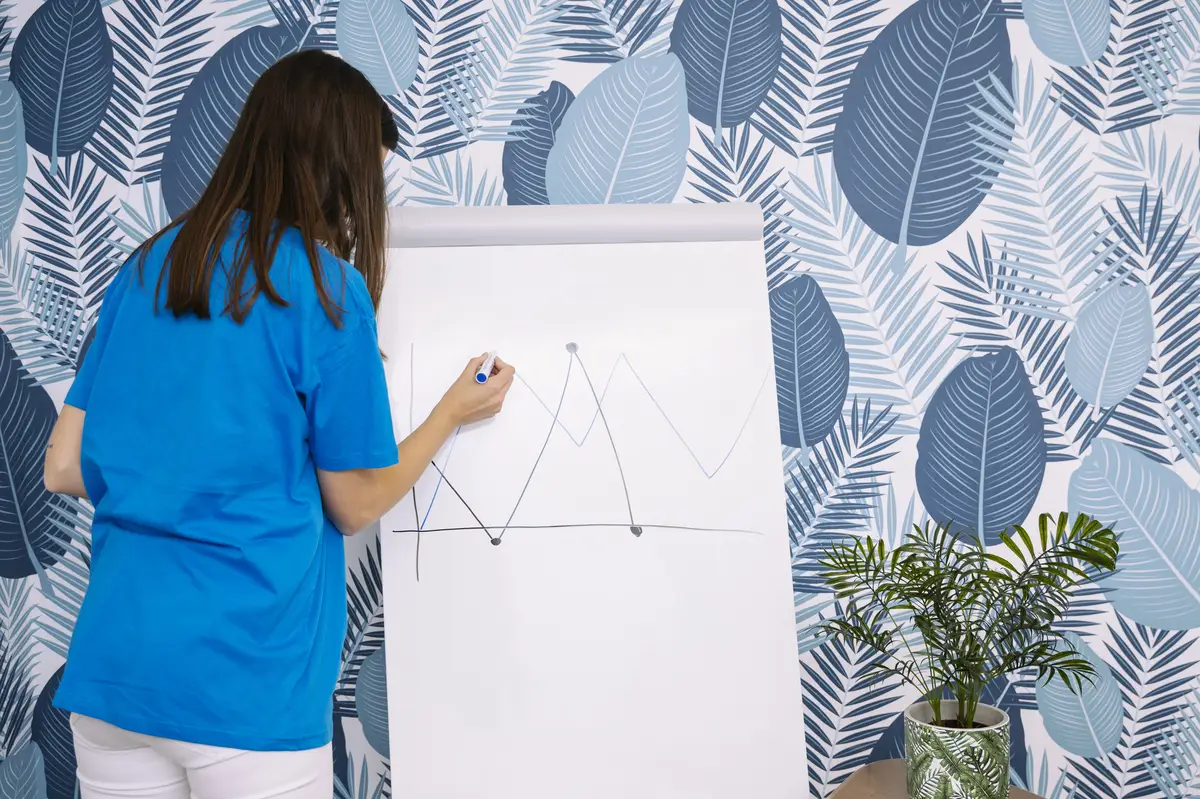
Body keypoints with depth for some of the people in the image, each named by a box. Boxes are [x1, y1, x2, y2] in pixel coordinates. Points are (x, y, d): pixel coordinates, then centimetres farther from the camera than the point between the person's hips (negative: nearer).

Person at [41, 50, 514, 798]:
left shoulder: (148, 266, 7)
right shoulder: (324, 288, -10)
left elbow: (66, 468, 8)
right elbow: (355, 506, -2)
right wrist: (454, 412, 11)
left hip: (111, 663, 5)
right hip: (245, 680, -5)